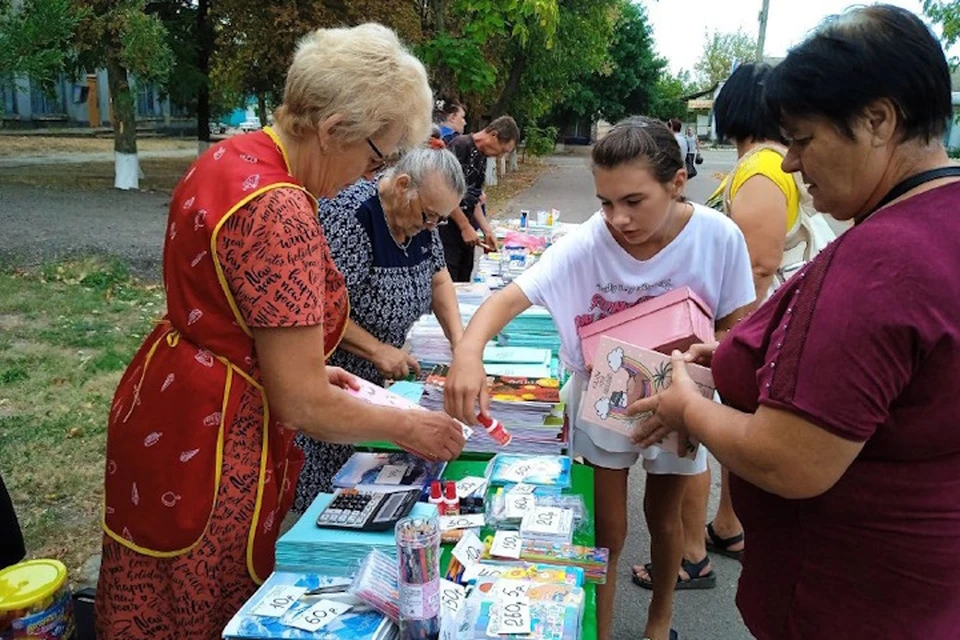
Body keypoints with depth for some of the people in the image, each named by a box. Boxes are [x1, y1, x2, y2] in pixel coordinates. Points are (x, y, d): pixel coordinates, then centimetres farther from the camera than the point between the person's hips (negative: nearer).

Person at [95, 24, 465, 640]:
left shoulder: (231, 157, 2)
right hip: (210, 451, -9)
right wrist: (409, 426, -11)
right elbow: (301, 405, -25)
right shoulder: (279, 212, -28)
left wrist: (306, 368, 11)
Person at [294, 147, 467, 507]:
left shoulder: (420, 218, 0)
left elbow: (437, 279, 10)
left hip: (374, 381, 8)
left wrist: (459, 340, -3)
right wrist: (377, 350, -24)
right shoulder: (349, 216, -25)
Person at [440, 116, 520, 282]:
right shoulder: (460, 145, -13)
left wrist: (487, 231, 7)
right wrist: (465, 226, -14)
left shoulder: (482, 157, 14)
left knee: (463, 282, 12)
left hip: (466, 230, 9)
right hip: (447, 227, -9)